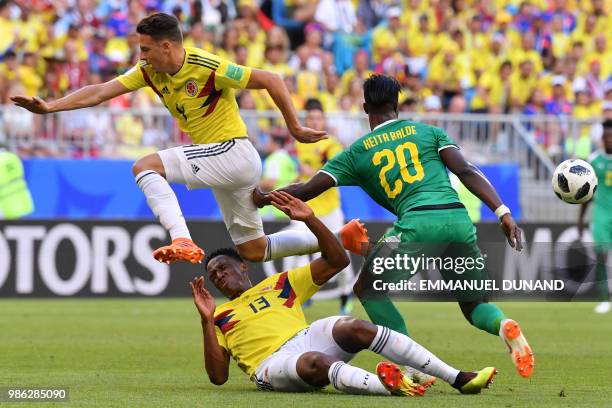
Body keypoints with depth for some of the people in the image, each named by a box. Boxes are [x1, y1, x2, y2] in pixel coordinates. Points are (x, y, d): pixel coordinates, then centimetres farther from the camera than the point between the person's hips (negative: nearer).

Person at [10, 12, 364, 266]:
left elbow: (270, 80, -15)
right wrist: (49, 107, -12)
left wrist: (295, 129, -9)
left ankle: (183, 241, -32)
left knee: (146, 166, -20)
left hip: (233, 152, -9)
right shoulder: (149, 72, 2)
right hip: (216, 159, 9)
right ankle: (336, 239, 23)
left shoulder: (208, 67, -20)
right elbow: (101, 92, -2)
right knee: (254, 251, 14)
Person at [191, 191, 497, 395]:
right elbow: (218, 375, 9)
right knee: (314, 363, -37)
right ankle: (388, 386, -62)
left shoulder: (280, 283, 28)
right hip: (271, 364, -3)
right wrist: (206, 321, 2)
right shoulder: (219, 317, 23)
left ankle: (457, 378, -31)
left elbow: (337, 261, 21)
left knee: (354, 328, -26)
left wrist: (309, 220, 10)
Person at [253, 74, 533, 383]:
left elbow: (308, 190, 16)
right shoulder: (428, 132, 21)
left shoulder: (357, 152, 17)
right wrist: (503, 212, 3)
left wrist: (264, 199, 32)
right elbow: (466, 172, 8)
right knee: (474, 305, 21)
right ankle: (504, 325, -17)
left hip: (417, 223, -3)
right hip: (458, 219, 3)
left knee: (367, 290, 18)